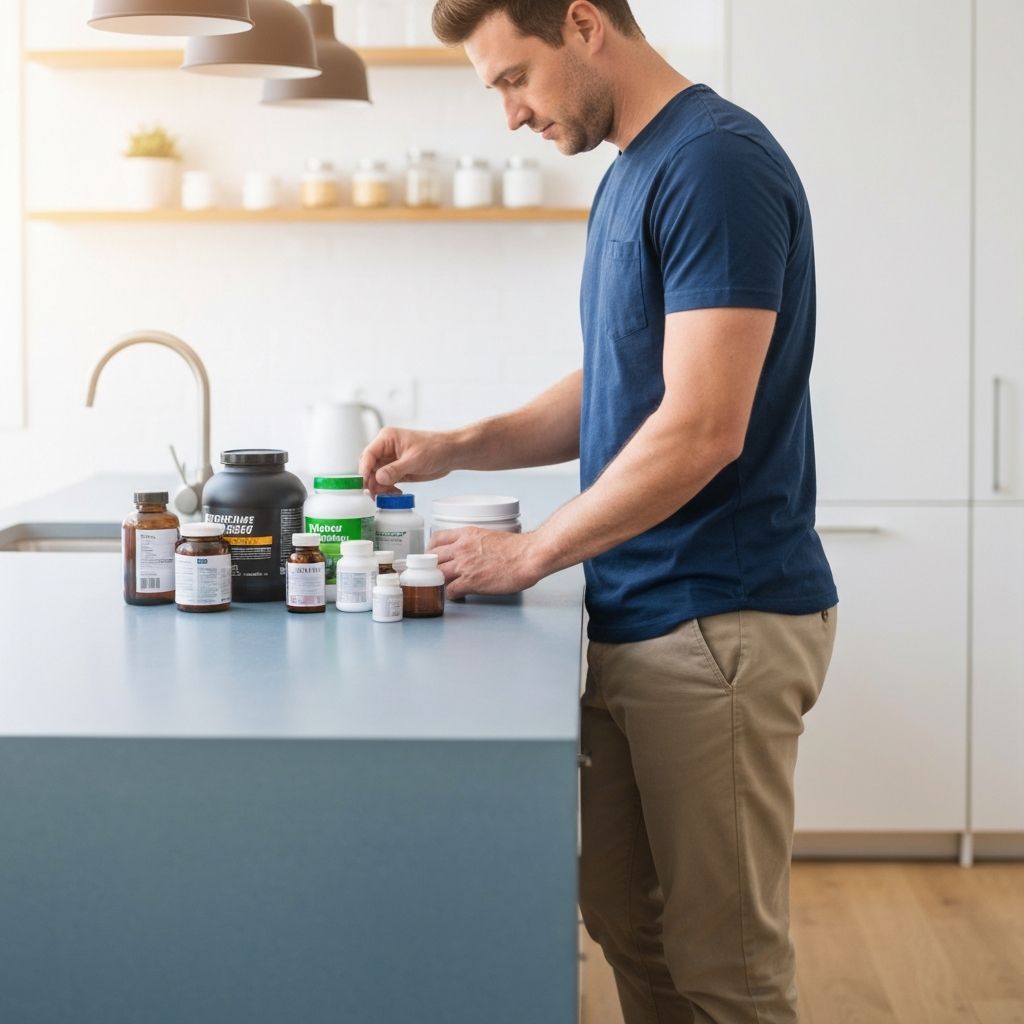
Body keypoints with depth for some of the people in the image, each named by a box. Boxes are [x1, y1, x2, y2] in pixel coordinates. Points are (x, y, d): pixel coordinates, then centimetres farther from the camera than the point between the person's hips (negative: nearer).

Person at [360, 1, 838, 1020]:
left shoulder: (717, 164, -16)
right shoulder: (628, 173, 14)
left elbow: (701, 430, -22)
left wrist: (530, 554, -14)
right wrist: (457, 448, 7)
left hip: (718, 626, -9)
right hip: (633, 622, 9)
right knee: (628, 926, 16)